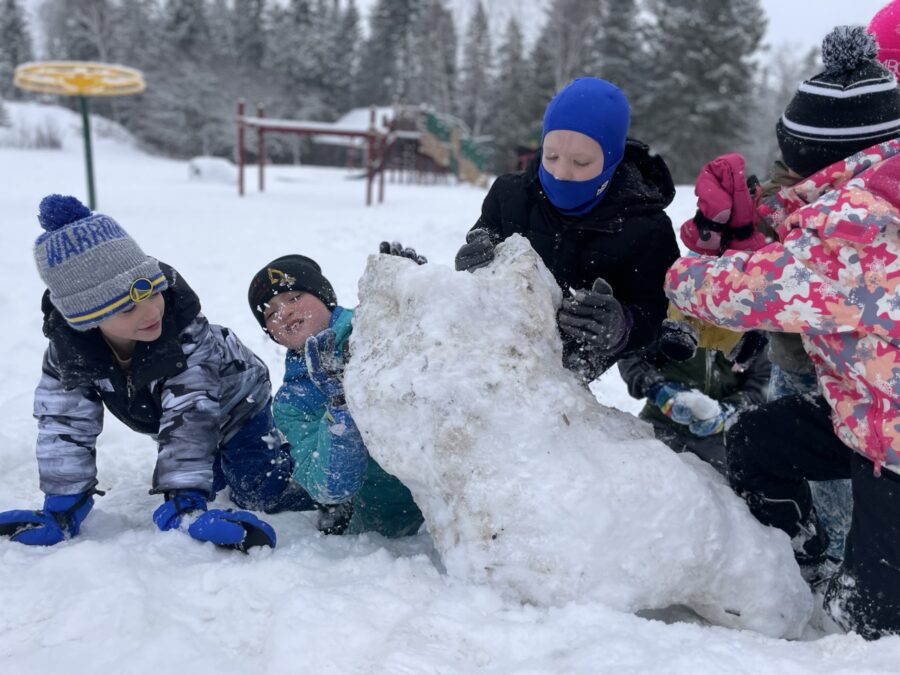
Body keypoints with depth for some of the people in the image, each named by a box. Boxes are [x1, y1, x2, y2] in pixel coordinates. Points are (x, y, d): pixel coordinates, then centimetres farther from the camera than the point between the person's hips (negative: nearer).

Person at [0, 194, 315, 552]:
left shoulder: (186, 329, -42)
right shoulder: (67, 346, -28)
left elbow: (188, 419, -45)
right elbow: (65, 427, -23)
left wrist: (184, 505, -50)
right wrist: (61, 513, -24)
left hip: (234, 405, -4)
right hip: (164, 417, 5)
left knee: (263, 496, -4)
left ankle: (274, 445, 24)